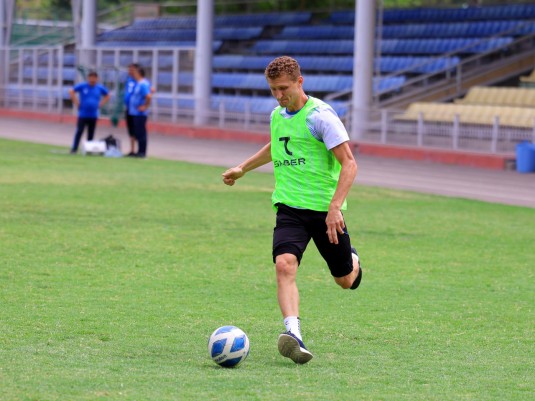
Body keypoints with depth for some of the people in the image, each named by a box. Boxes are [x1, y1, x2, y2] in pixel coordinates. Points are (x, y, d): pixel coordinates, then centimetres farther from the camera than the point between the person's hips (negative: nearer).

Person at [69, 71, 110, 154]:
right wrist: (76, 102, -3)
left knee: (91, 134, 6)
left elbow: (107, 96, 20)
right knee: (79, 131, -7)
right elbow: (71, 92, 2)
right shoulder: (82, 86, -4)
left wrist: (100, 104, 9)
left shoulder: (100, 88, 4)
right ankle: (74, 149, -3)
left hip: (93, 115, 3)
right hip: (83, 115, -3)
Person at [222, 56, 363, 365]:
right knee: (285, 265, -23)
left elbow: (349, 163, -16)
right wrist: (242, 168, 38)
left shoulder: (320, 115, -13)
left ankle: (353, 262, 48)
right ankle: (294, 334, -34)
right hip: (290, 207, 4)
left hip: (325, 208, -4)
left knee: (345, 280, 10)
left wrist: (335, 207, -26)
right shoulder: (277, 115, 9)